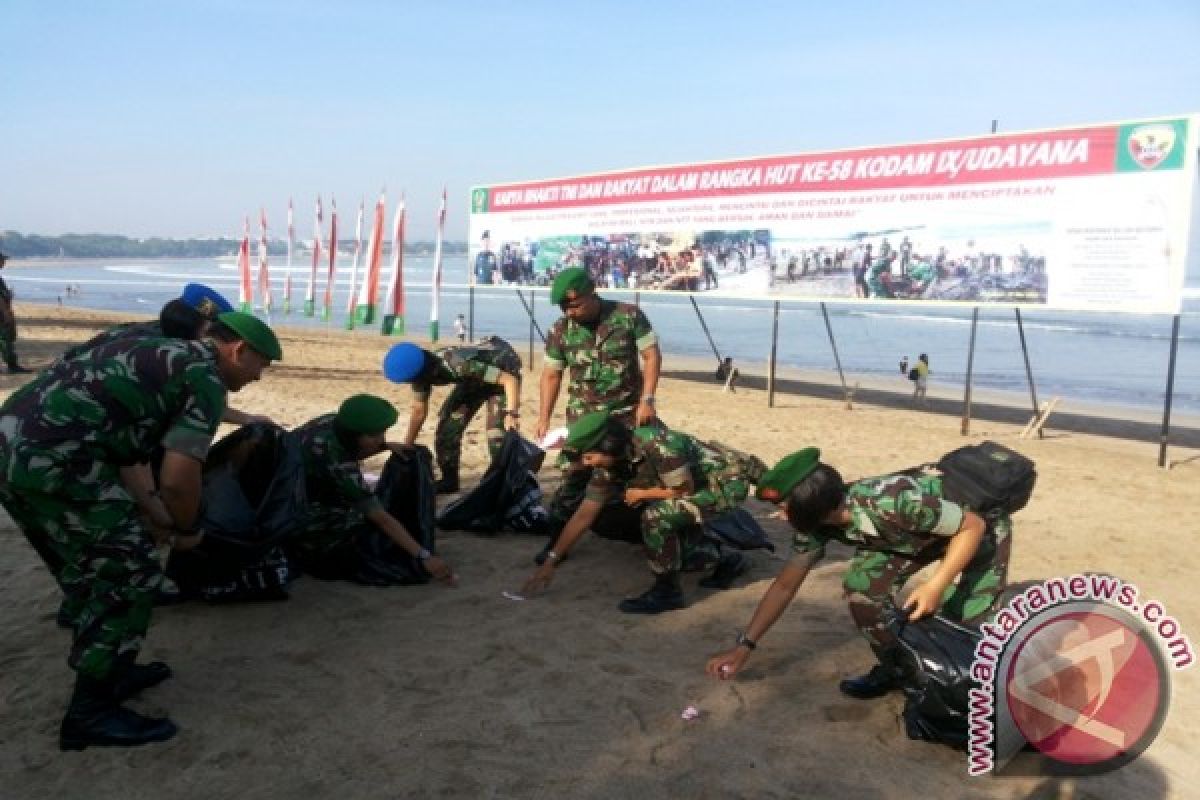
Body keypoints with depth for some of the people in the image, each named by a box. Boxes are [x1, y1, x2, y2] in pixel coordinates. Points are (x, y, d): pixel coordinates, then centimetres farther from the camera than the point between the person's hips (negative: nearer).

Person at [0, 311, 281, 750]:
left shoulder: (156, 352, 24)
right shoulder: (206, 378, -3)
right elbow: (178, 478, -11)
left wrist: (146, 508, 22)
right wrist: (185, 529, 9)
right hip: (50, 460, -10)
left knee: (88, 572, 23)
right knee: (131, 575, 1)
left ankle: (108, 672, 37)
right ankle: (90, 712, 10)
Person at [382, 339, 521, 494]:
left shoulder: (460, 365, -43)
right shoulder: (423, 371, -19)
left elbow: (510, 379, -43)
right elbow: (419, 410, -3)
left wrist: (511, 414, -53)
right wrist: (406, 448, -1)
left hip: (504, 369, -7)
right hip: (474, 379, 7)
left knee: (497, 429, -22)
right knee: (447, 423, 0)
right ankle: (449, 480, 14)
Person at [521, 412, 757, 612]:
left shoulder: (658, 444, -33)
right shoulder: (610, 466, -7)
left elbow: (685, 491, -24)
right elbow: (583, 515, -3)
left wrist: (640, 494, -12)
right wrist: (549, 564, -4)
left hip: (730, 482, -9)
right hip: (703, 485, 9)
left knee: (656, 516, -27)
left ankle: (667, 592, -11)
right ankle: (726, 561, 29)